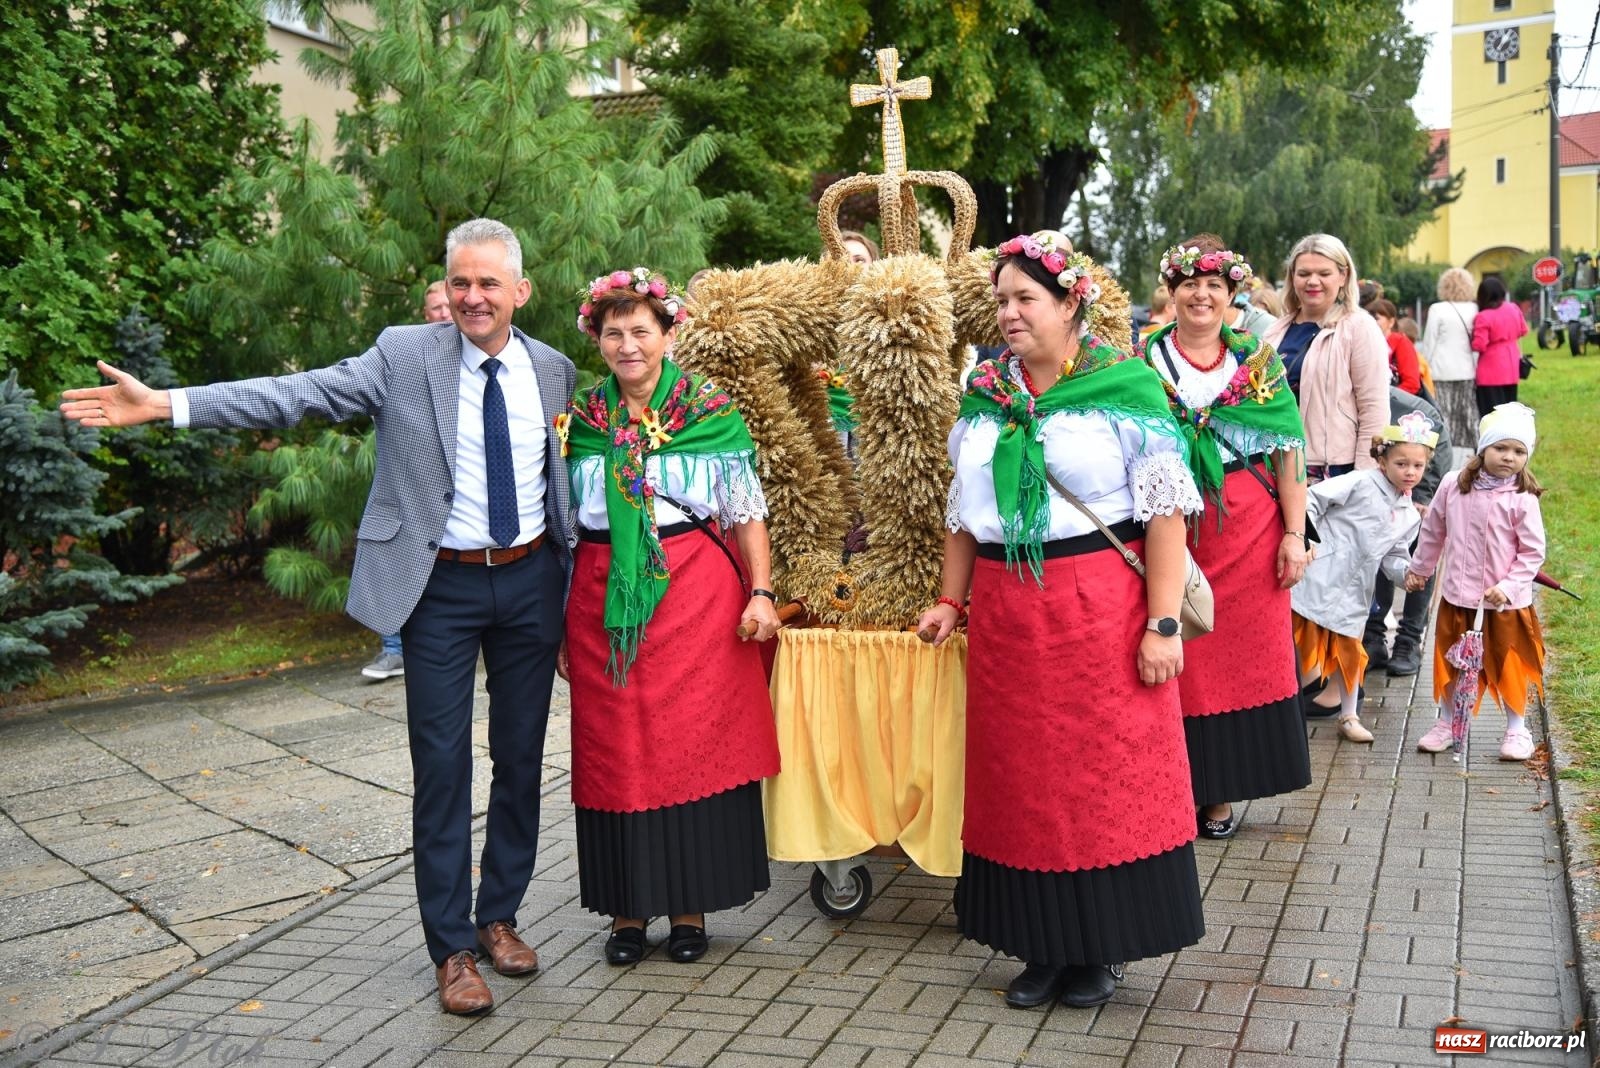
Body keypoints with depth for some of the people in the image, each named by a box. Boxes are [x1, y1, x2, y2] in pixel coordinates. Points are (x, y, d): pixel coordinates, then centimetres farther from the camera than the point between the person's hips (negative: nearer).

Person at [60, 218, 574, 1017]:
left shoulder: (553, 370, 3)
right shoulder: (404, 356, -5)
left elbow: (563, 474, 10)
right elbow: (297, 395, -13)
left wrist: (578, 575, 5)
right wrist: (165, 404, -22)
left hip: (530, 583, 3)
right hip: (440, 587, -2)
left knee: (521, 758, 11)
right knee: (441, 765, 0)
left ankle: (499, 916, 29)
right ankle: (452, 949, 13)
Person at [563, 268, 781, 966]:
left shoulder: (712, 414, 2)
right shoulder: (577, 421, 8)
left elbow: (747, 512, 3)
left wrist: (761, 592, -8)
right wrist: (558, 621, 10)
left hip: (695, 594, -2)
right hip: (603, 604, 2)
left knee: (694, 743, 2)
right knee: (616, 752, 5)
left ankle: (690, 905, 15)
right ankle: (627, 907, 17)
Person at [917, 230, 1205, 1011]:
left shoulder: (1125, 388, -6)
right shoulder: (983, 396, 9)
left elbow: (1165, 512, -9)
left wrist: (1164, 623, -14)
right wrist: (951, 601, 11)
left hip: (1102, 608, -5)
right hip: (1007, 611, 5)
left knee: (1108, 771, 3)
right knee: (1021, 777, 10)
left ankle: (1101, 948, 19)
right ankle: (1045, 945, 23)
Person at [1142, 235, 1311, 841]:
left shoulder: (1258, 363, 6)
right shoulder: (1144, 362, 3)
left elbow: (1288, 451, 3)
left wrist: (1294, 534, -3)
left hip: (1247, 531, 1)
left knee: (1242, 653, 5)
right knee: (1178, 662, 1)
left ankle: (1223, 791, 17)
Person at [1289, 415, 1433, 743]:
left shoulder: (1410, 516, 11)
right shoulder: (1360, 483, -9)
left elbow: (1393, 557, 14)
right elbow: (1313, 499, -13)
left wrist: (1407, 573, -7)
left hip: (1353, 593, 6)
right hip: (1319, 579, -6)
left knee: (1350, 652, 14)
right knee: (1307, 650, -1)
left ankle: (1348, 716, 28)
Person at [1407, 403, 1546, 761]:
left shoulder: (1522, 499, -13)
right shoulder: (1453, 487, -4)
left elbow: (1533, 552, -10)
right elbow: (1433, 531, 10)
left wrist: (1508, 587, -18)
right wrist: (1420, 569, 19)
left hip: (1505, 603, -3)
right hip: (1457, 597, 3)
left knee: (1509, 665, 9)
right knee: (1452, 663, 14)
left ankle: (1516, 729, 26)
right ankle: (1446, 722, 31)